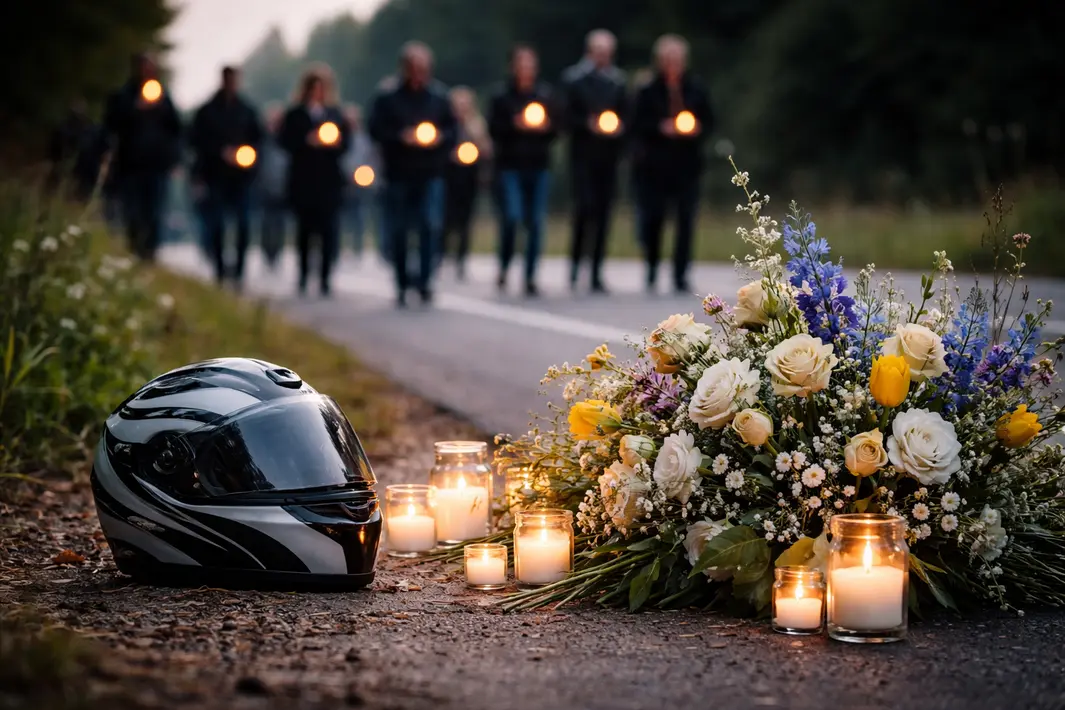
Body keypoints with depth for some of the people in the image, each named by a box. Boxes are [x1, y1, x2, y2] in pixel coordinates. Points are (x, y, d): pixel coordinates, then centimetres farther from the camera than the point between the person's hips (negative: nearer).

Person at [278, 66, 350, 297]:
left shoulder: (335, 114, 11)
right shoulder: (295, 115, 6)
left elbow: (346, 141, 8)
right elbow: (286, 141, -2)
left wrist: (335, 141, -13)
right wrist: (307, 141, -16)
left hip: (330, 179, 1)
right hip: (303, 180, -1)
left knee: (329, 229, -7)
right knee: (305, 228, 5)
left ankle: (325, 277, -7)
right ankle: (303, 274, 15)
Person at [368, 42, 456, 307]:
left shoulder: (439, 95, 5)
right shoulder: (388, 96, -2)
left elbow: (453, 128, 10)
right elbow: (376, 129, -4)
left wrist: (441, 137, -11)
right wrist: (401, 137, -18)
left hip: (430, 175, 1)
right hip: (398, 175, 0)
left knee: (430, 225, -15)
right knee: (398, 230, 5)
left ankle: (424, 280, -9)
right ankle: (402, 284, 17)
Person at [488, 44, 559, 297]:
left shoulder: (545, 95, 9)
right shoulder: (503, 97, 2)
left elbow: (556, 127, 10)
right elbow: (494, 129, -2)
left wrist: (545, 125, -11)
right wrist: (515, 125, -17)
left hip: (539, 165, 3)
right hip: (510, 165, -2)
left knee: (535, 222, 1)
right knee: (511, 216, -15)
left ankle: (530, 278, 9)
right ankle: (504, 267, 6)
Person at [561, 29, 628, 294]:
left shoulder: (617, 80, 11)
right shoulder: (574, 79, 1)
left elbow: (626, 113, 14)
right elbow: (567, 116, -1)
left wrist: (619, 126, -6)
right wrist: (588, 124, -16)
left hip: (608, 155, 3)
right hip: (583, 153, -3)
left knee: (603, 210, 2)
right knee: (585, 204, -17)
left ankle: (596, 274, 7)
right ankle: (576, 258, 3)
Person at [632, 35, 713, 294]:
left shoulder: (696, 90, 8)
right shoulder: (648, 92, 2)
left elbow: (708, 122, 11)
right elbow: (638, 126, 0)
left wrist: (697, 129, -9)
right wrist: (660, 128, -16)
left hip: (687, 164, 1)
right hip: (657, 165, -1)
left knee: (686, 219, -4)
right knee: (653, 217, -1)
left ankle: (680, 275, 1)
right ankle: (652, 269, 19)